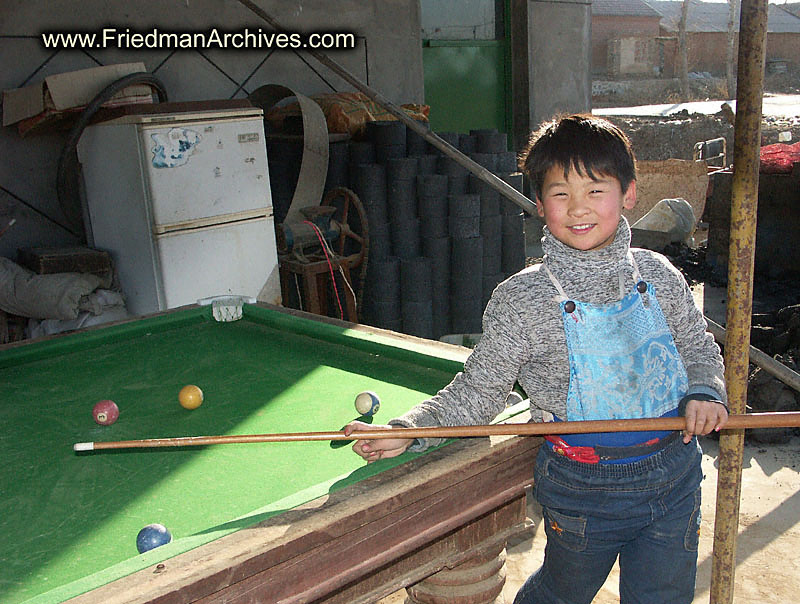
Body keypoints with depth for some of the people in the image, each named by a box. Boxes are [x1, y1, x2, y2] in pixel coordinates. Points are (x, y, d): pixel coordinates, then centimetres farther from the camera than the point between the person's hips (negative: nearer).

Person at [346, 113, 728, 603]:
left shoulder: (659, 276, -3)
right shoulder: (521, 301, -15)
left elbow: (698, 347, 12)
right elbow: (478, 393, -8)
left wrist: (705, 392, -8)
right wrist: (406, 432, -19)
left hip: (676, 473, 3)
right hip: (585, 486, -3)